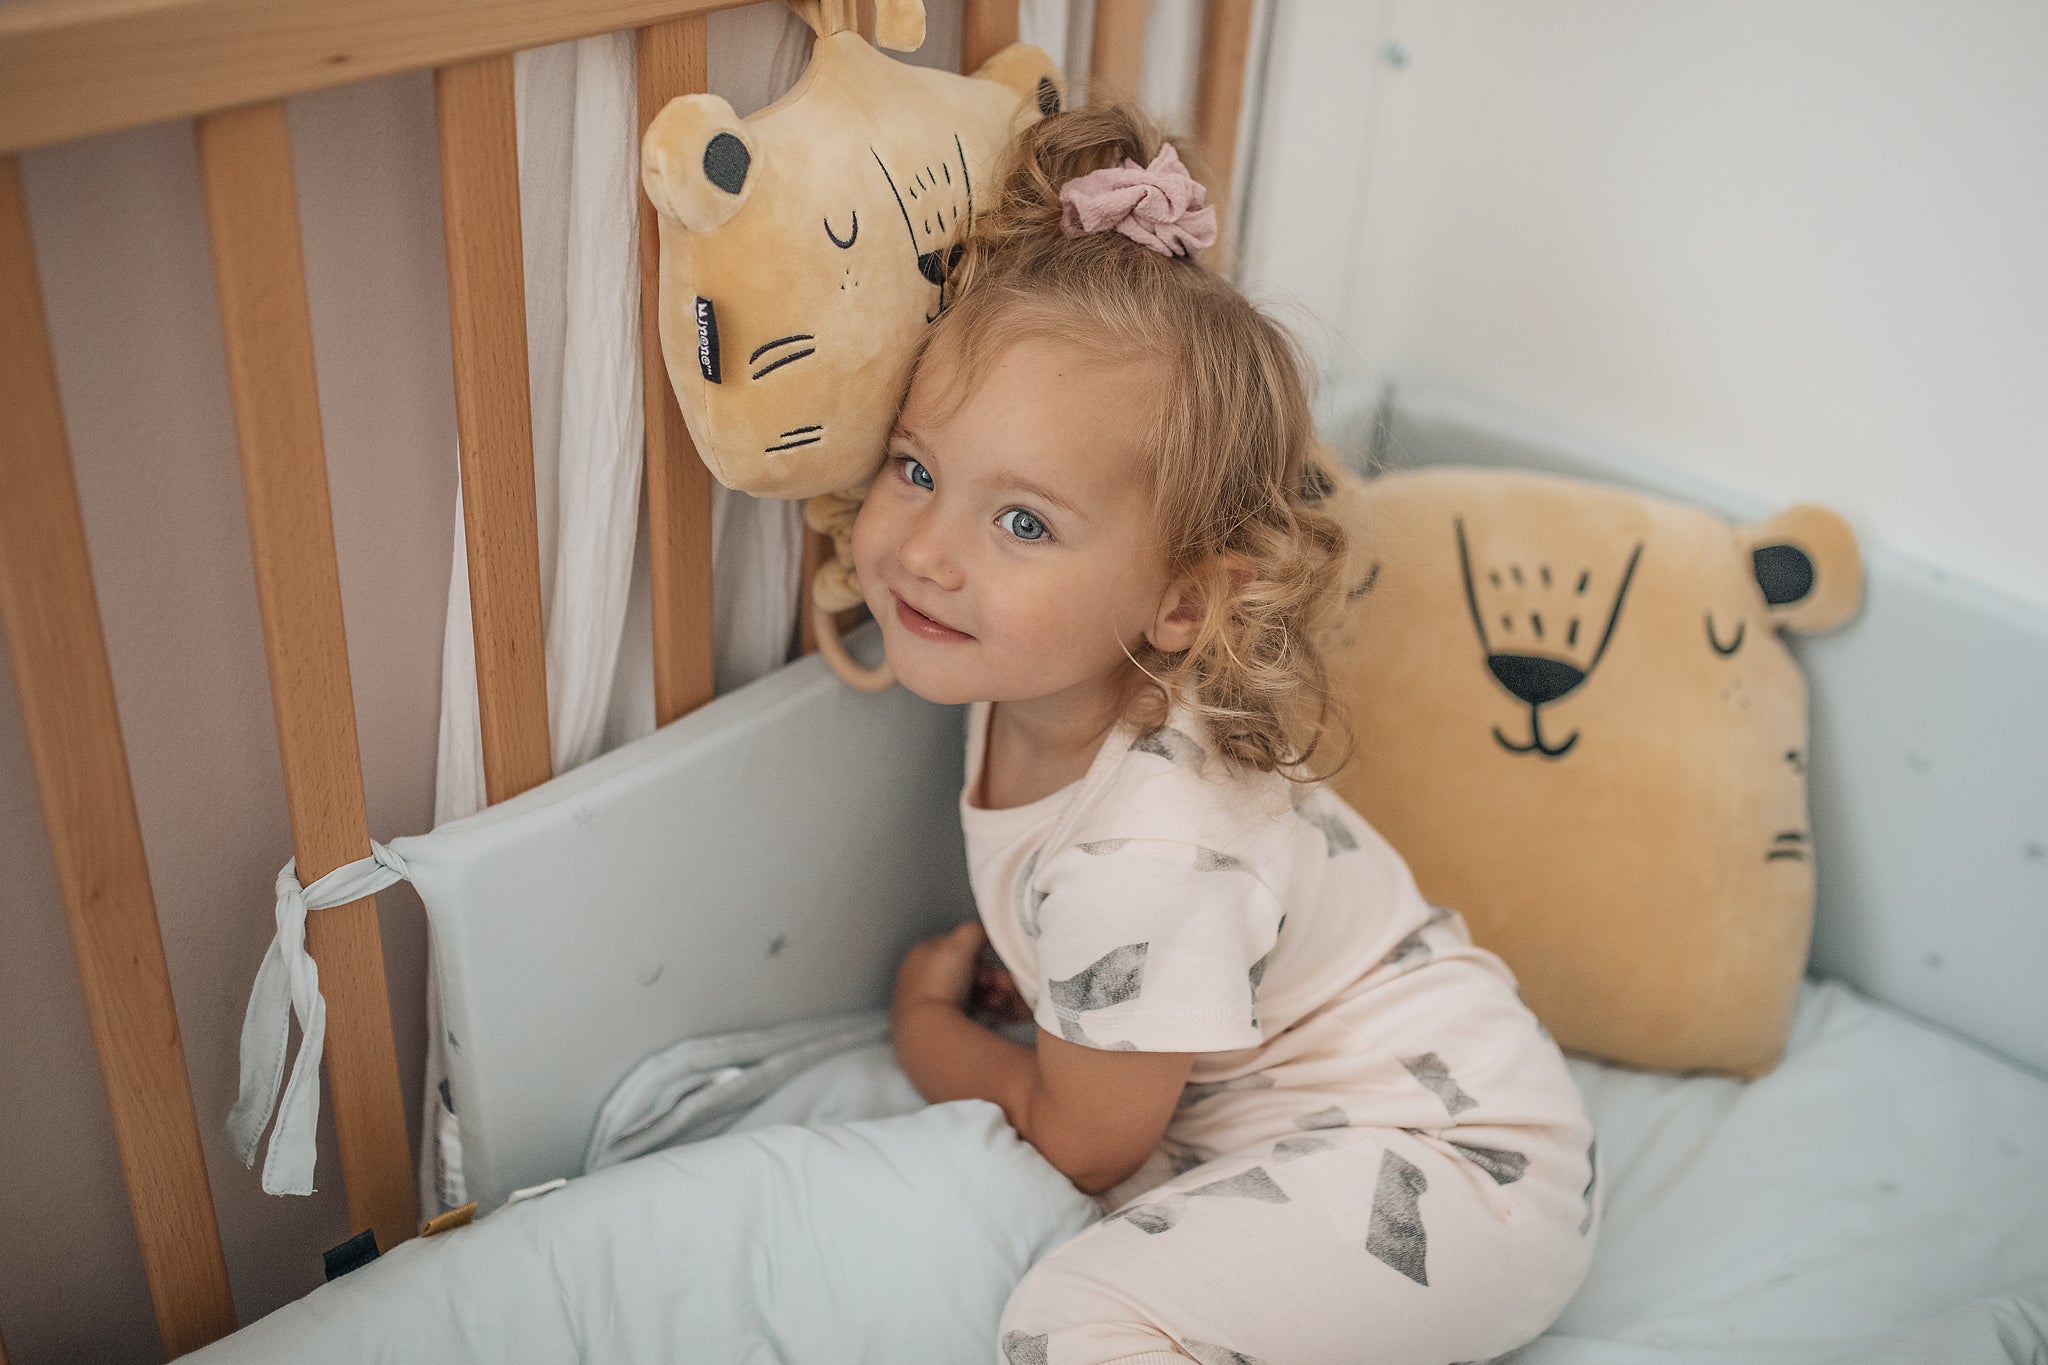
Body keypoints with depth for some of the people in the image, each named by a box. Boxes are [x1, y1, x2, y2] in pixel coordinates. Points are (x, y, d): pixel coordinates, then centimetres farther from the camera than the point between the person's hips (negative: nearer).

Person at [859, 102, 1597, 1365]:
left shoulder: (1145, 857, -31)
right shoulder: (1028, 687, -7)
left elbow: (1082, 1145, -13)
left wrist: (925, 1019, 0)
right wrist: (999, 952, 5)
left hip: (1444, 1164, -9)